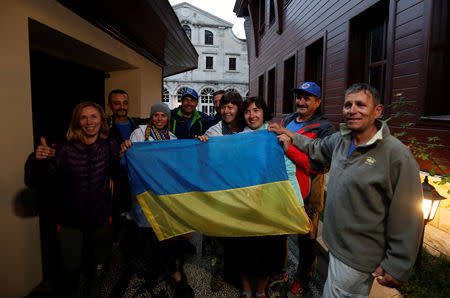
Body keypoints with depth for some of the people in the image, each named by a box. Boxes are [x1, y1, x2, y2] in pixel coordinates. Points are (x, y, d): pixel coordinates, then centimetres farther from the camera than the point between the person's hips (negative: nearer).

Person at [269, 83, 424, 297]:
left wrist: (397, 267, -13)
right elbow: (317, 148, 23)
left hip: (358, 258, -7)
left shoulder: (398, 155, -21)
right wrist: (291, 136, 12)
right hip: (337, 243, 7)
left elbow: (407, 219, -18)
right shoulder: (340, 140, 0)